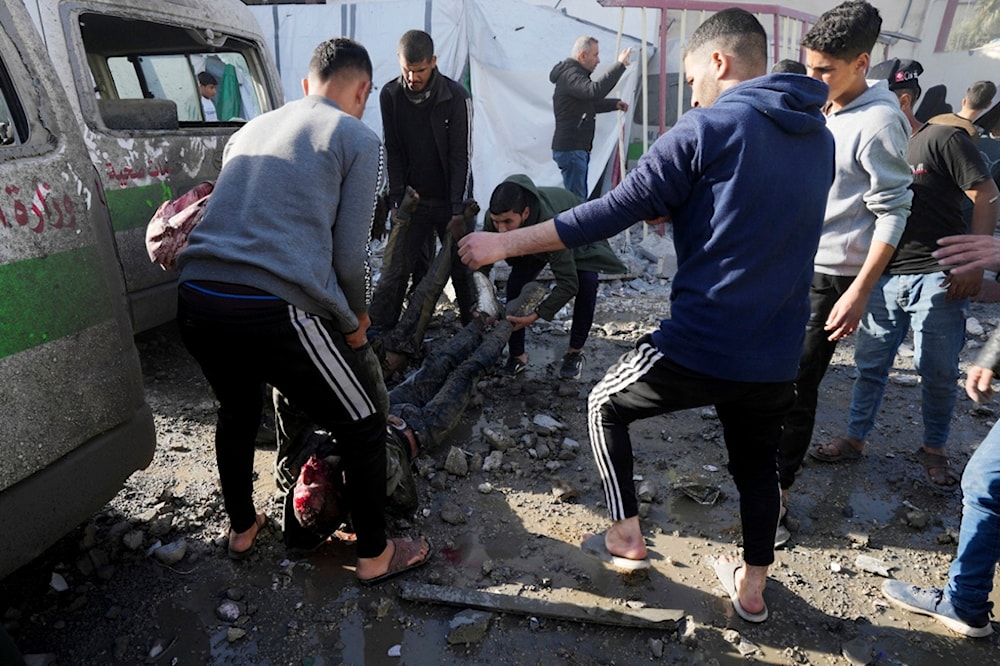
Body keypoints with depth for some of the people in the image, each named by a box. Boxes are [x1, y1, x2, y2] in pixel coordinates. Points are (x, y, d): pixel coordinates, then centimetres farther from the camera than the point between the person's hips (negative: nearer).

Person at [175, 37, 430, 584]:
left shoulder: (252, 129, 24)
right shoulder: (357, 138, 5)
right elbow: (349, 257, -2)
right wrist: (355, 322, 16)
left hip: (194, 302, 7)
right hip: (275, 312, -7)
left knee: (237, 413, 33)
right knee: (364, 426, 14)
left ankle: (242, 528, 51)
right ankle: (375, 555, 29)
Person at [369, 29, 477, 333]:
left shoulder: (456, 97, -11)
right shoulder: (390, 95, -3)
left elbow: (461, 157, -11)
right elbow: (393, 152, 2)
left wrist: (459, 211, -15)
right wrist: (397, 202, -4)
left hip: (451, 200, -2)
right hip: (412, 199, 2)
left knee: (463, 268, 2)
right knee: (396, 269, -2)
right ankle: (376, 331, 6)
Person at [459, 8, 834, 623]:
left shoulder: (707, 128, -11)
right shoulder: (818, 136, 12)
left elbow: (612, 213, -14)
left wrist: (506, 243, -8)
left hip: (697, 347, -6)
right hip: (778, 358, 7)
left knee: (605, 407, 19)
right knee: (757, 461, 28)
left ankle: (627, 538, 26)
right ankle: (752, 587, 40)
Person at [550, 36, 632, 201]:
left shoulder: (575, 73, 19)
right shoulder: (570, 75, -15)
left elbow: (590, 103, 32)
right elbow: (594, 91, -33)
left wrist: (615, 103, 20)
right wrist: (620, 65, -29)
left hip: (578, 149, 11)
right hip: (570, 149, -11)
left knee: (580, 197, 14)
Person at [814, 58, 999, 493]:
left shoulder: (943, 139, -4)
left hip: (935, 278, -5)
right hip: (885, 278, 5)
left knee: (938, 371, 5)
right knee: (870, 363, 10)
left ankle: (935, 450, 22)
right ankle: (855, 439, 22)